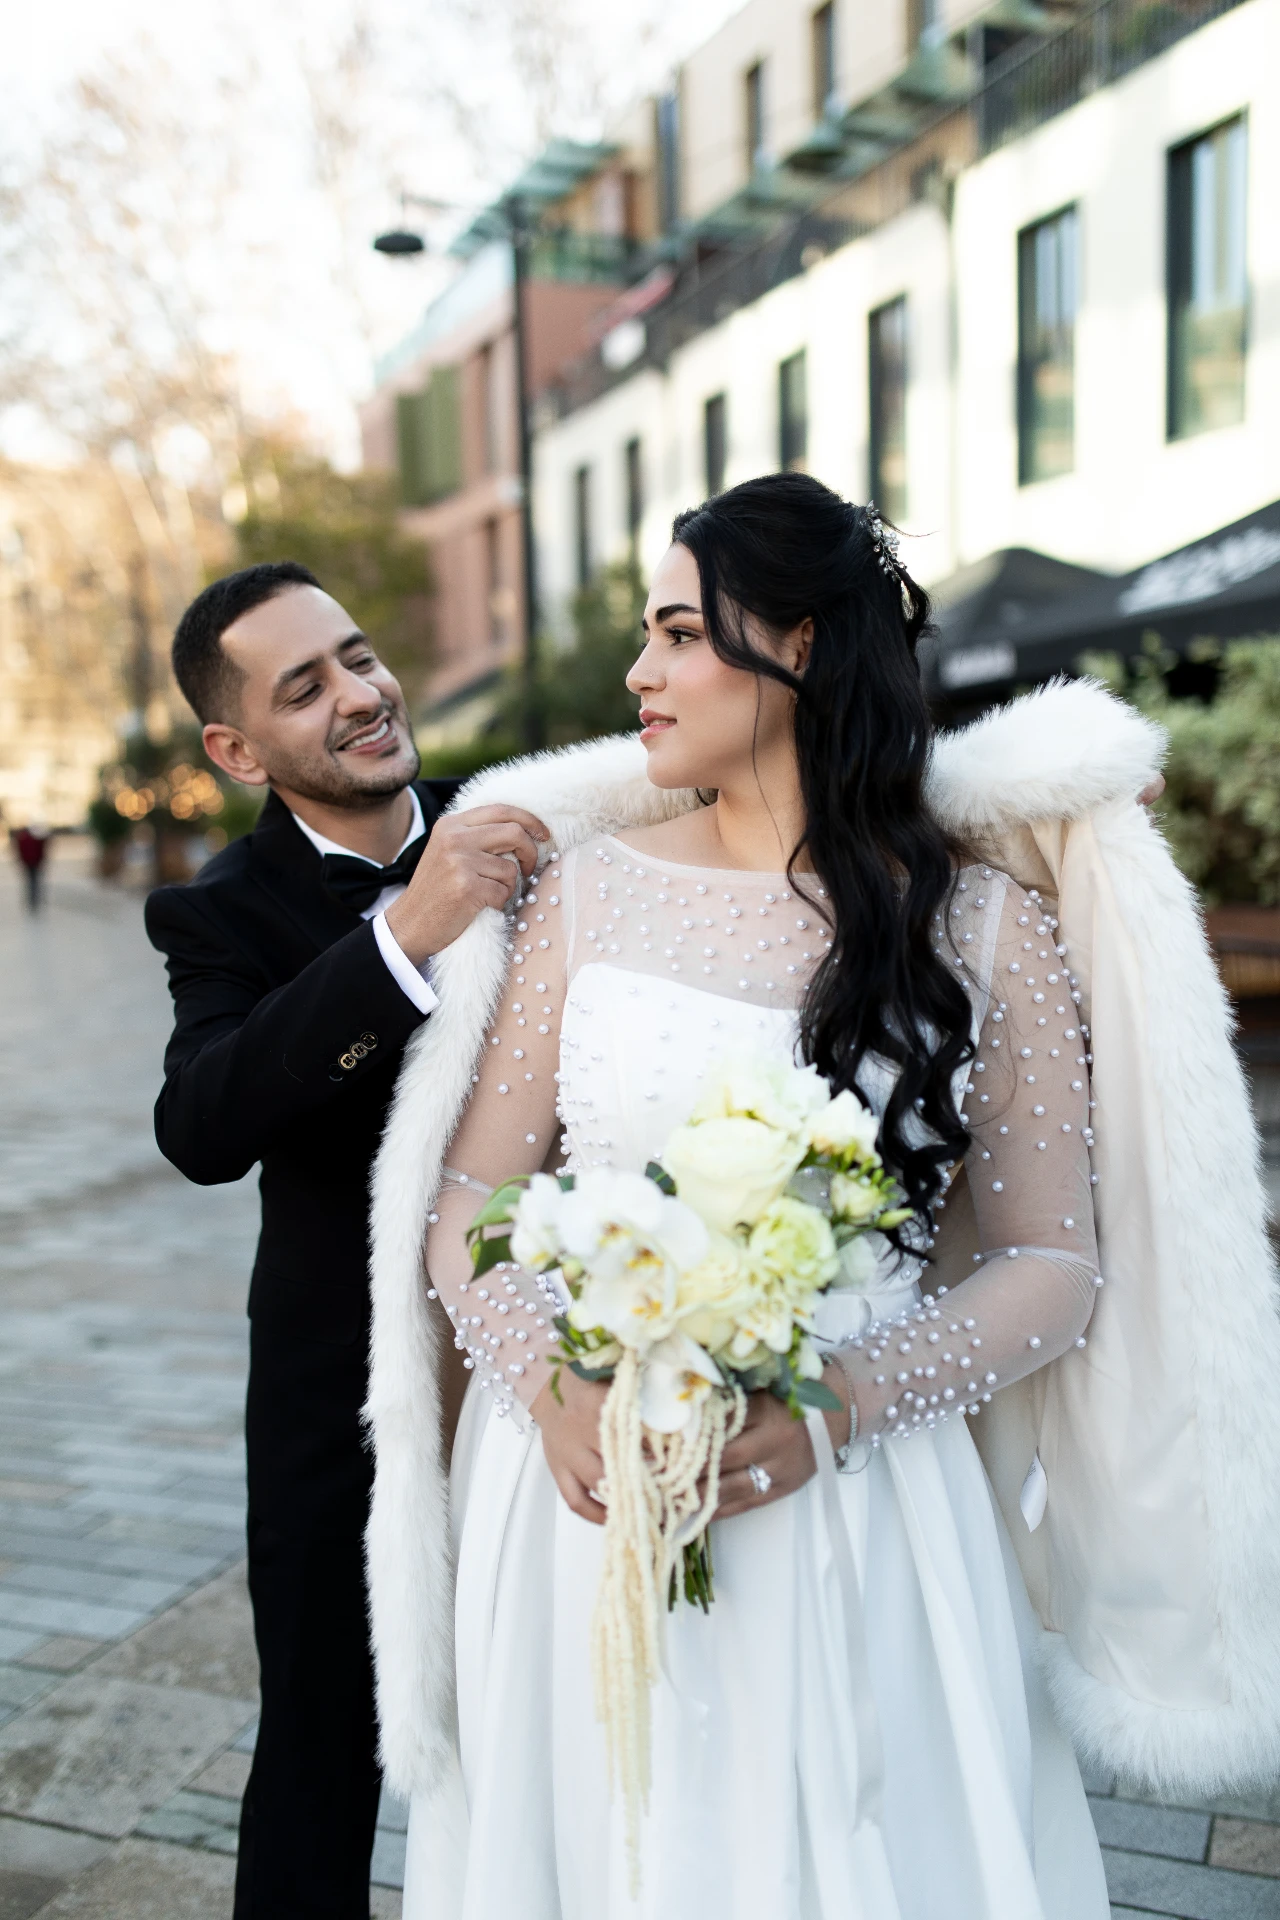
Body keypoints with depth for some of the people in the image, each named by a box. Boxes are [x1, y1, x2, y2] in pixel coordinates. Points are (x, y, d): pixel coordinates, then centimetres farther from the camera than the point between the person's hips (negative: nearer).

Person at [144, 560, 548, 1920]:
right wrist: (404, 938, -39)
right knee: (322, 1745, 14)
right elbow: (201, 1129, -30)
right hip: (343, 1409, -2)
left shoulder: (518, 832, -3)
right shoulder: (225, 913, -11)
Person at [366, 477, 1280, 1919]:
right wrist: (549, 1388, -17)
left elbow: (1056, 1261, -4)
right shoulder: (591, 887, -1)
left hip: (856, 1515, -1)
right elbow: (464, 1202, 0)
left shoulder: (982, 920, -4)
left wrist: (841, 1404, -18)